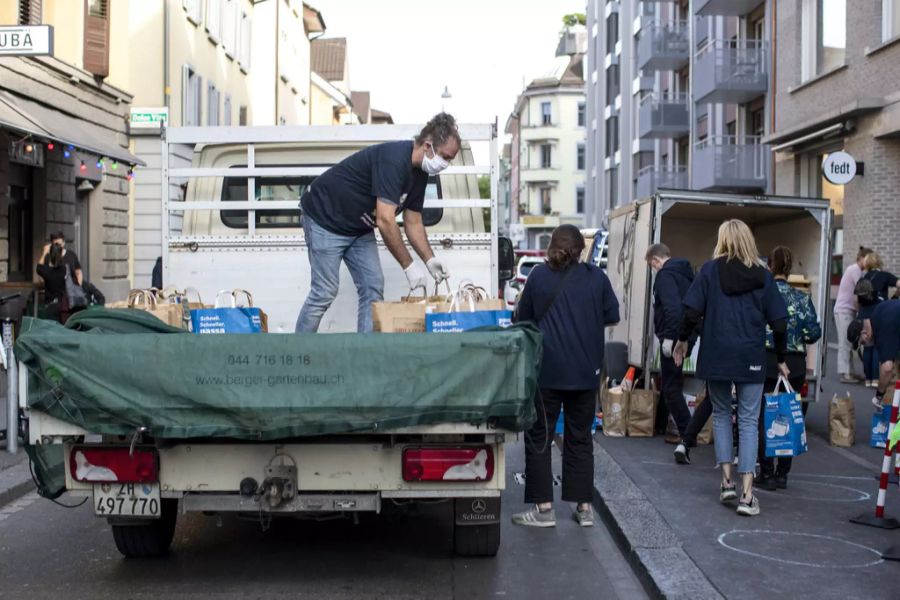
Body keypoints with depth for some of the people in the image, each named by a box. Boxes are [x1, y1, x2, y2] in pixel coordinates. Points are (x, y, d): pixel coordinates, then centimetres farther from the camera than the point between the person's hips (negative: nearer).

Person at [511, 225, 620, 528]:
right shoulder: (596, 276, 0)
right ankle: (584, 507, 15)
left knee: (539, 437, 7)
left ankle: (543, 507, 4)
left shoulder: (539, 276, -3)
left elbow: (522, 319, 6)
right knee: (580, 437, 13)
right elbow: (612, 317, 8)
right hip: (585, 371, 2)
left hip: (547, 370, -2)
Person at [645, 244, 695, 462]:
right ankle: (688, 437, 22)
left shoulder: (666, 274, -11)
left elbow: (672, 307, -25)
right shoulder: (686, 272, 18)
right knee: (675, 386, 19)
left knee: (671, 389, -4)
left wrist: (668, 336, -24)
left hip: (673, 339, -9)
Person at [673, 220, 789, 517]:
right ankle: (746, 494, -4)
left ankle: (727, 481, 15)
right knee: (748, 422, 3)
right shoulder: (763, 276, 2)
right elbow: (779, 323, 2)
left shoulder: (710, 269, -2)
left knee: (721, 415, 17)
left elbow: (692, 312, -8)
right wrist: (781, 359, 13)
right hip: (751, 358, 0)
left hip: (716, 356, 0)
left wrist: (682, 340, 9)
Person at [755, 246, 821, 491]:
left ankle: (767, 474, 4)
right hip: (794, 364, 2)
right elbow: (815, 333, -2)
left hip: (766, 362, -2)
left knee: (764, 418, 5)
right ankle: (783, 474, 14)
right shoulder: (802, 298, 0)